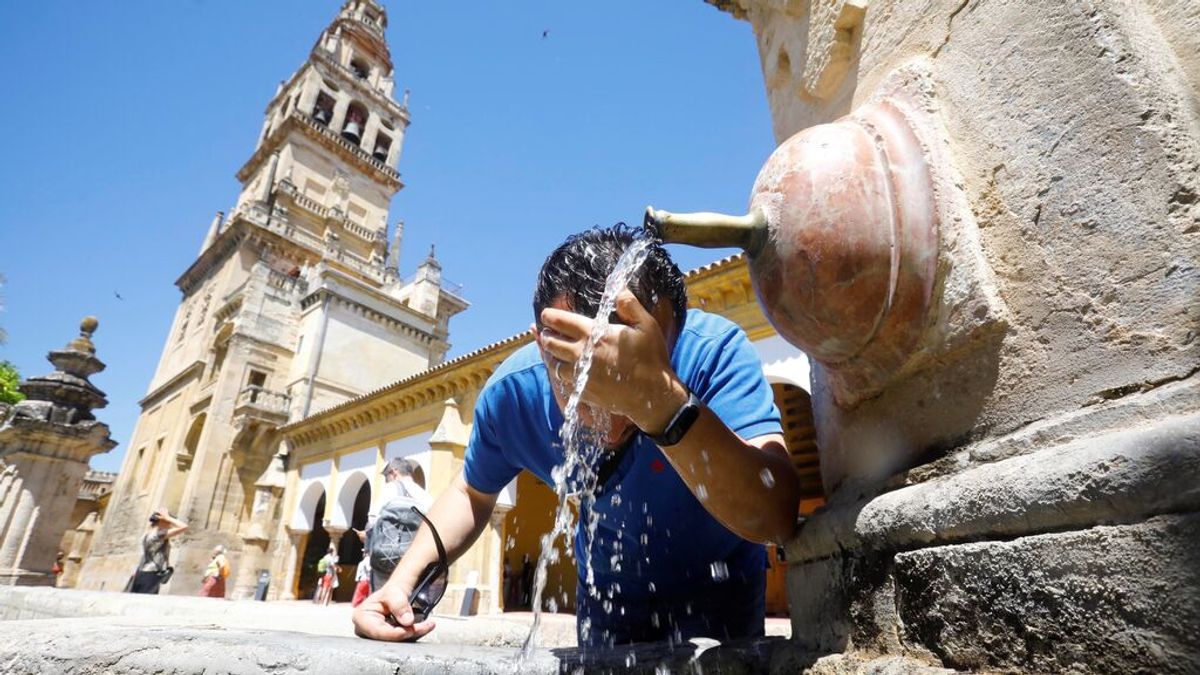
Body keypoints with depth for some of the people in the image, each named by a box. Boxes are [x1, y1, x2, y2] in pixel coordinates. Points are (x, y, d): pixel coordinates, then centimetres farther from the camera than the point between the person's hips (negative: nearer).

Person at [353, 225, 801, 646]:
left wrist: (663, 401, -59)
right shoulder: (512, 391, -24)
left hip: (717, 592, -2)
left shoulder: (716, 352, -34)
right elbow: (472, 492, -3)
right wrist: (404, 581, -18)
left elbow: (775, 519, -45)